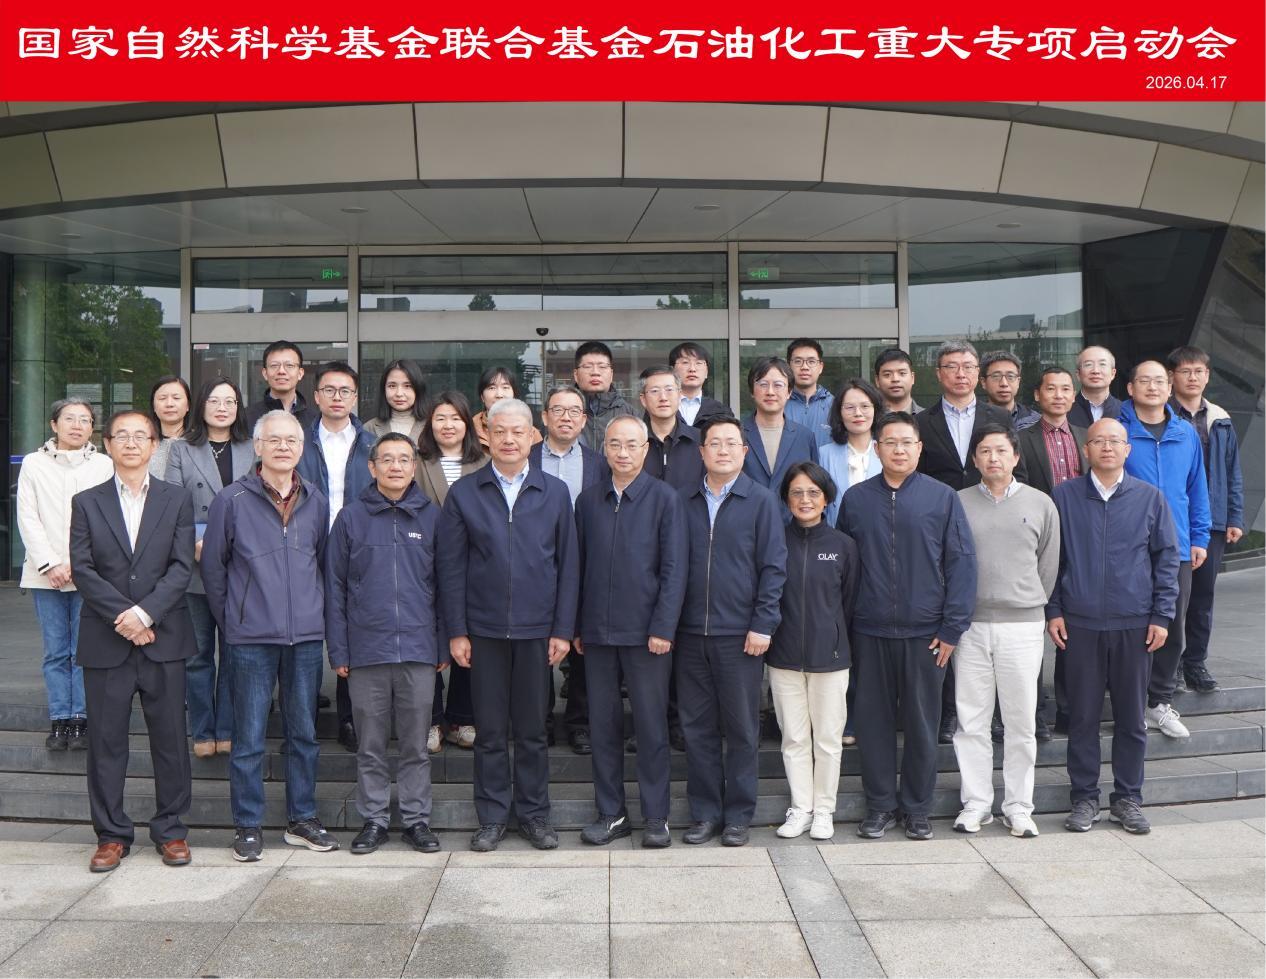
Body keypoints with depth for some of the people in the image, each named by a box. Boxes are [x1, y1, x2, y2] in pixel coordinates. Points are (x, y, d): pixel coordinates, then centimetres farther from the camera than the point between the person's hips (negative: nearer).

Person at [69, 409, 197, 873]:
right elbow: (82, 569, -2)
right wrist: (121, 615, -14)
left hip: (163, 638, 0)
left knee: (170, 739, 4)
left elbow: (182, 567, -2)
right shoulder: (86, 502, 7)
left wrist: (145, 612, -15)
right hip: (105, 642, 1)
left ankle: (170, 830, 17)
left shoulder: (178, 499, 6)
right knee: (106, 741, 5)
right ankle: (112, 834, 17)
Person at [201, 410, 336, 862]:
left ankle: (302, 819, 23)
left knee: (304, 732, 11)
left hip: (306, 636, 3)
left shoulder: (316, 501, 7)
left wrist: (313, 611, 11)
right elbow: (212, 566, 3)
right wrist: (231, 621, 5)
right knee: (249, 738, 3)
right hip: (252, 638, -3)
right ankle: (248, 825, 15)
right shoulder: (231, 500, -3)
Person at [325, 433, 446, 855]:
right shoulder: (351, 517, 3)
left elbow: (443, 583, 8)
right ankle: (373, 819, 20)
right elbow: (335, 586, 4)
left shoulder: (431, 515, 5)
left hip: (419, 648, 0)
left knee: (416, 744, 8)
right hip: (366, 650, 0)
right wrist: (338, 649, 0)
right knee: (370, 745, 9)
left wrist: (444, 644, 4)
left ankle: (417, 818, 19)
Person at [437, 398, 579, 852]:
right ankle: (492, 816, 19)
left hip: (537, 629, 1)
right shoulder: (463, 493, 2)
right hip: (484, 629, 0)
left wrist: (563, 629, -1)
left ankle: (534, 815, 22)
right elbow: (451, 567, 1)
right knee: (490, 730, 7)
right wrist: (456, 631, -4)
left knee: (532, 729, 9)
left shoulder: (555, 492, 5)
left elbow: (568, 565, 4)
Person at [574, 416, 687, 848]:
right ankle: (611, 813, 21)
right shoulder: (588, 500, 9)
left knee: (651, 727, 4)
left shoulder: (664, 498, -3)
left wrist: (663, 628, -12)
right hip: (597, 631, 4)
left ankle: (656, 816, 15)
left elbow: (674, 569, -6)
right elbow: (578, 566, 10)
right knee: (602, 726, 9)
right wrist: (575, 627, 7)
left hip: (646, 632, -3)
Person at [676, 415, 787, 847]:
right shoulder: (685, 502, 8)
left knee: (741, 729, 6)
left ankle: (738, 815, 18)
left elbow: (773, 567, -3)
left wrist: (762, 625, -10)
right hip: (691, 633, 3)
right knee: (697, 727, 8)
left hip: (740, 634, -3)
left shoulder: (761, 501, 0)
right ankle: (705, 813, 20)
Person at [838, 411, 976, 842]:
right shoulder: (856, 499, 5)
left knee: (921, 722, 7)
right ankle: (880, 805, 20)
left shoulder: (942, 497, 0)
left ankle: (916, 808, 21)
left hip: (925, 632, -1)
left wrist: (952, 627, -6)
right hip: (870, 631, 1)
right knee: (874, 721, 7)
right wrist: (842, 624, 3)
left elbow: (961, 562, -2)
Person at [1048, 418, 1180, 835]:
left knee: (1132, 717, 8)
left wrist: (1162, 615, 0)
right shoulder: (1064, 496, 2)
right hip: (1079, 624, -1)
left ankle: (1127, 798, 21)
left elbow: (1167, 558, 6)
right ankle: (1084, 798, 16)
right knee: (1082, 716, 5)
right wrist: (1053, 611, -1)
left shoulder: (1150, 498, 4)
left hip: (1135, 624, 1)